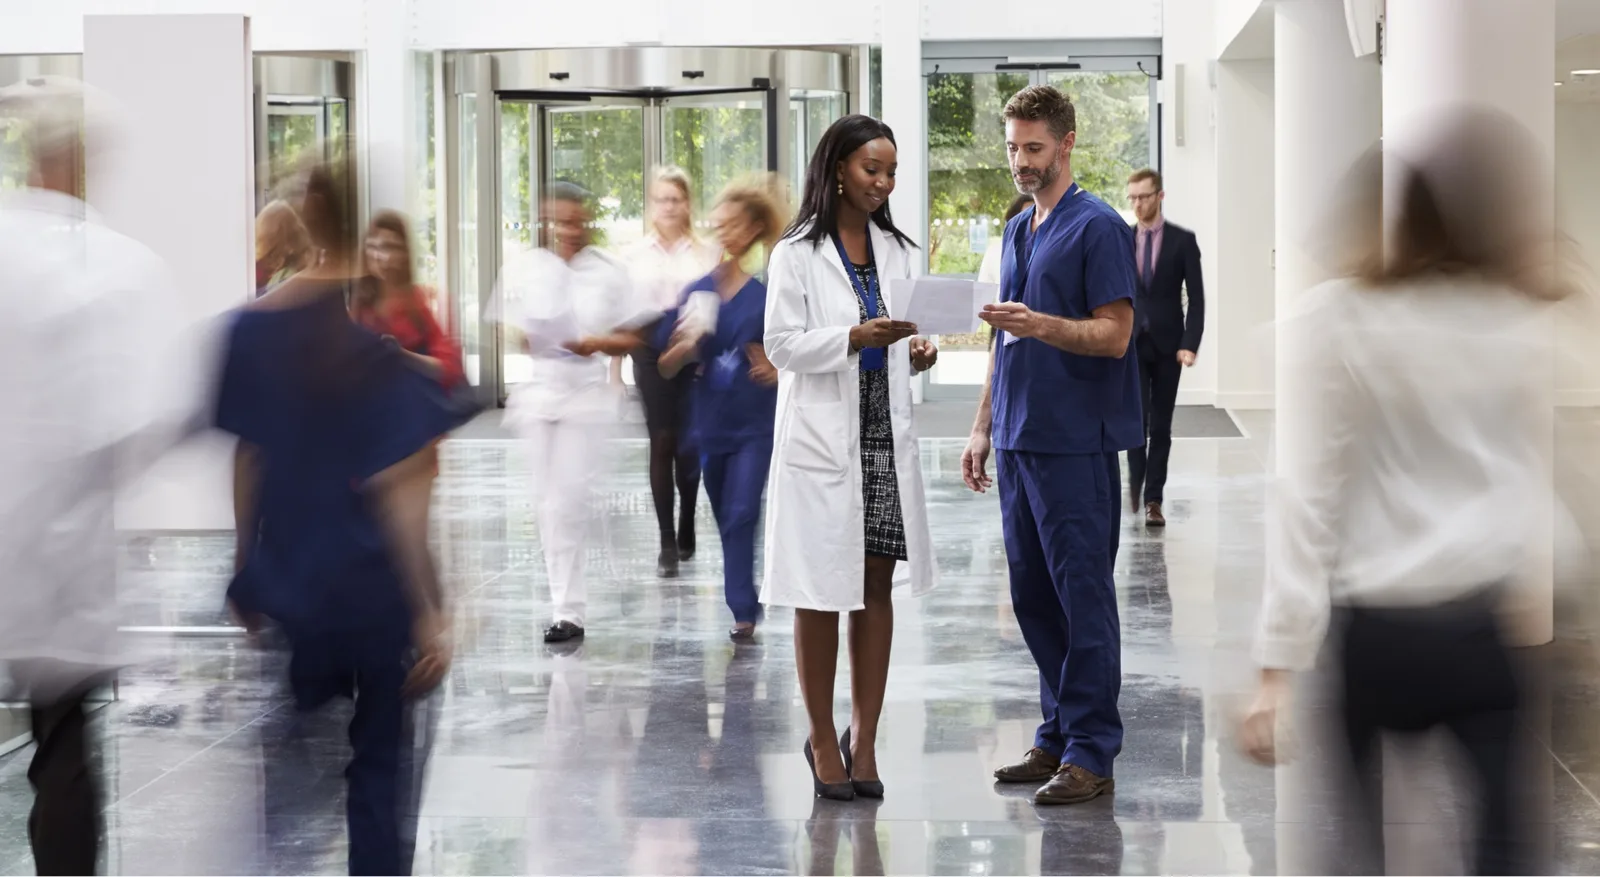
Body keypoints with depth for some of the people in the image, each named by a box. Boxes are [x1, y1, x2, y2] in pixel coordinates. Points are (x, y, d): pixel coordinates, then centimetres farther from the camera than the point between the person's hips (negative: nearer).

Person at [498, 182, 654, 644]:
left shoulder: (608, 272, 3)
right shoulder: (523, 267, 8)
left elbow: (631, 337, 5)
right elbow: (508, 325, 12)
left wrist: (598, 342, -15)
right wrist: (524, 337, -10)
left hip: (585, 393, -3)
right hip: (538, 392, 3)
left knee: (570, 500, -9)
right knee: (550, 501, 5)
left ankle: (568, 610, -4)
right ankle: (568, 608, 14)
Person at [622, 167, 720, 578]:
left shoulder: (707, 253, 5)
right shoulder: (634, 255, 8)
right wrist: (614, 370, 5)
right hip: (651, 349, 0)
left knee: (689, 444, 3)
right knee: (662, 442, -4)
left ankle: (686, 532, 23)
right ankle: (668, 542, -1)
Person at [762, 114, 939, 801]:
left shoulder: (896, 251, 12)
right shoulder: (798, 253, -4)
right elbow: (782, 345, -9)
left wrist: (917, 353, -4)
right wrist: (855, 338, -22)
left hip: (886, 436, 5)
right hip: (823, 440, -5)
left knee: (877, 588, 5)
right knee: (822, 594, 0)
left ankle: (864, 740, 12)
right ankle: (822, 740, 12)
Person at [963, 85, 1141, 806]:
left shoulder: (1098, 228, -10)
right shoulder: (1017, 232, 17)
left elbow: (1114, 336, -16)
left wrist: (1038, 325, -29)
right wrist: (983, 426, 17)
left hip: (1077, 445, -9)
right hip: (1019, 442, 9)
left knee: (1083, 597, -5)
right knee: (1033, 597, 11)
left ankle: (1092, 753, 0)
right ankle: (1058, 737, 19)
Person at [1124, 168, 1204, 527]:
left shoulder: (1183, 240, 0)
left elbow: (1196, 297, -3)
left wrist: (1190, 344, -13)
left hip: (1167, 345, -1)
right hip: (1130, 343, 1)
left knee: (1161, 425, 3)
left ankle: (1153, 500, 9)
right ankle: (1136, 477, 7)